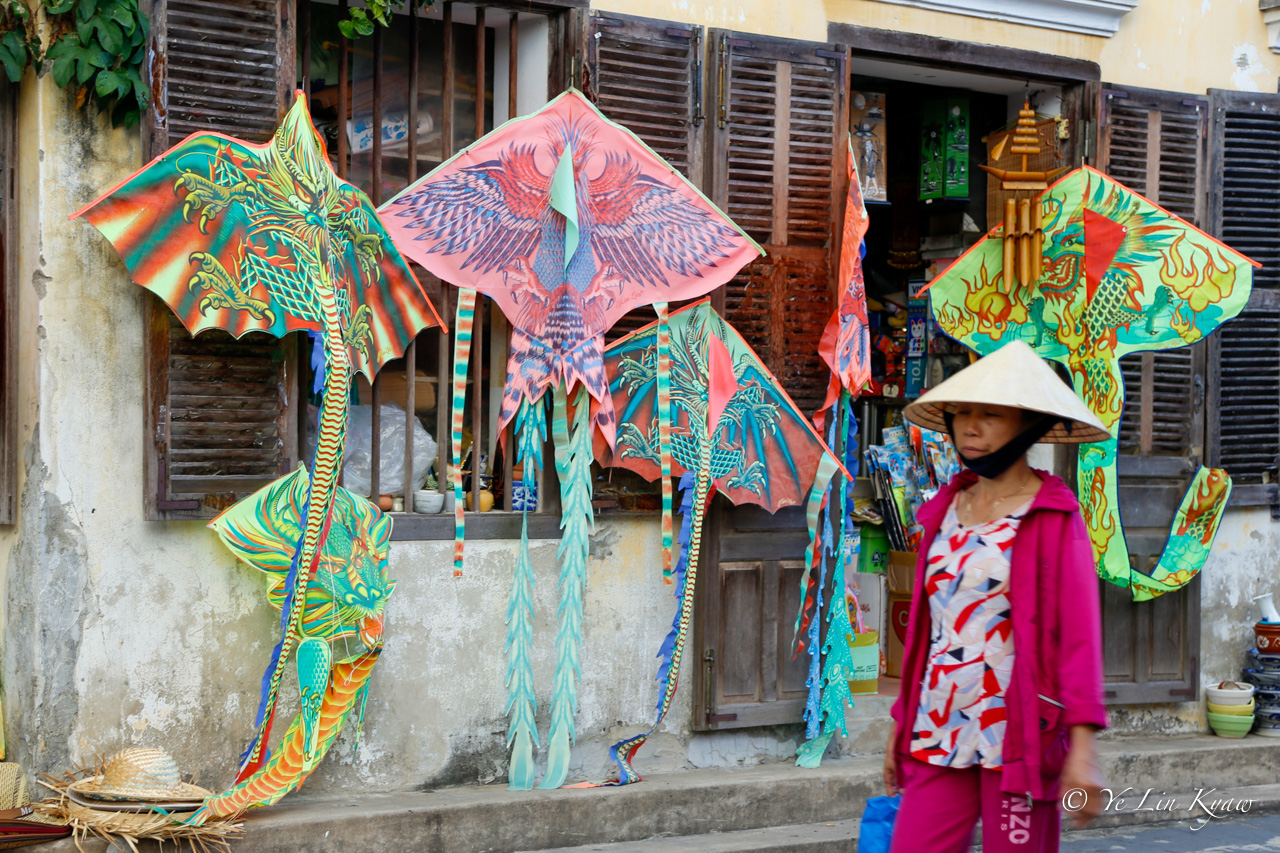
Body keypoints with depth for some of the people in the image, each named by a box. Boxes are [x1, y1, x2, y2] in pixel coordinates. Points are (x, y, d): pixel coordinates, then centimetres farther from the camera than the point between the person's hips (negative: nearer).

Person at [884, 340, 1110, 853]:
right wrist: (902, 722, 17)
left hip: (1020, 735, -5)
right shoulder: (946, 510, 12)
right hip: (938, 735, 5)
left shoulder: (1053, 518, -4)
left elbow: (1080, 632, -11)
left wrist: (1084, 748, -18)